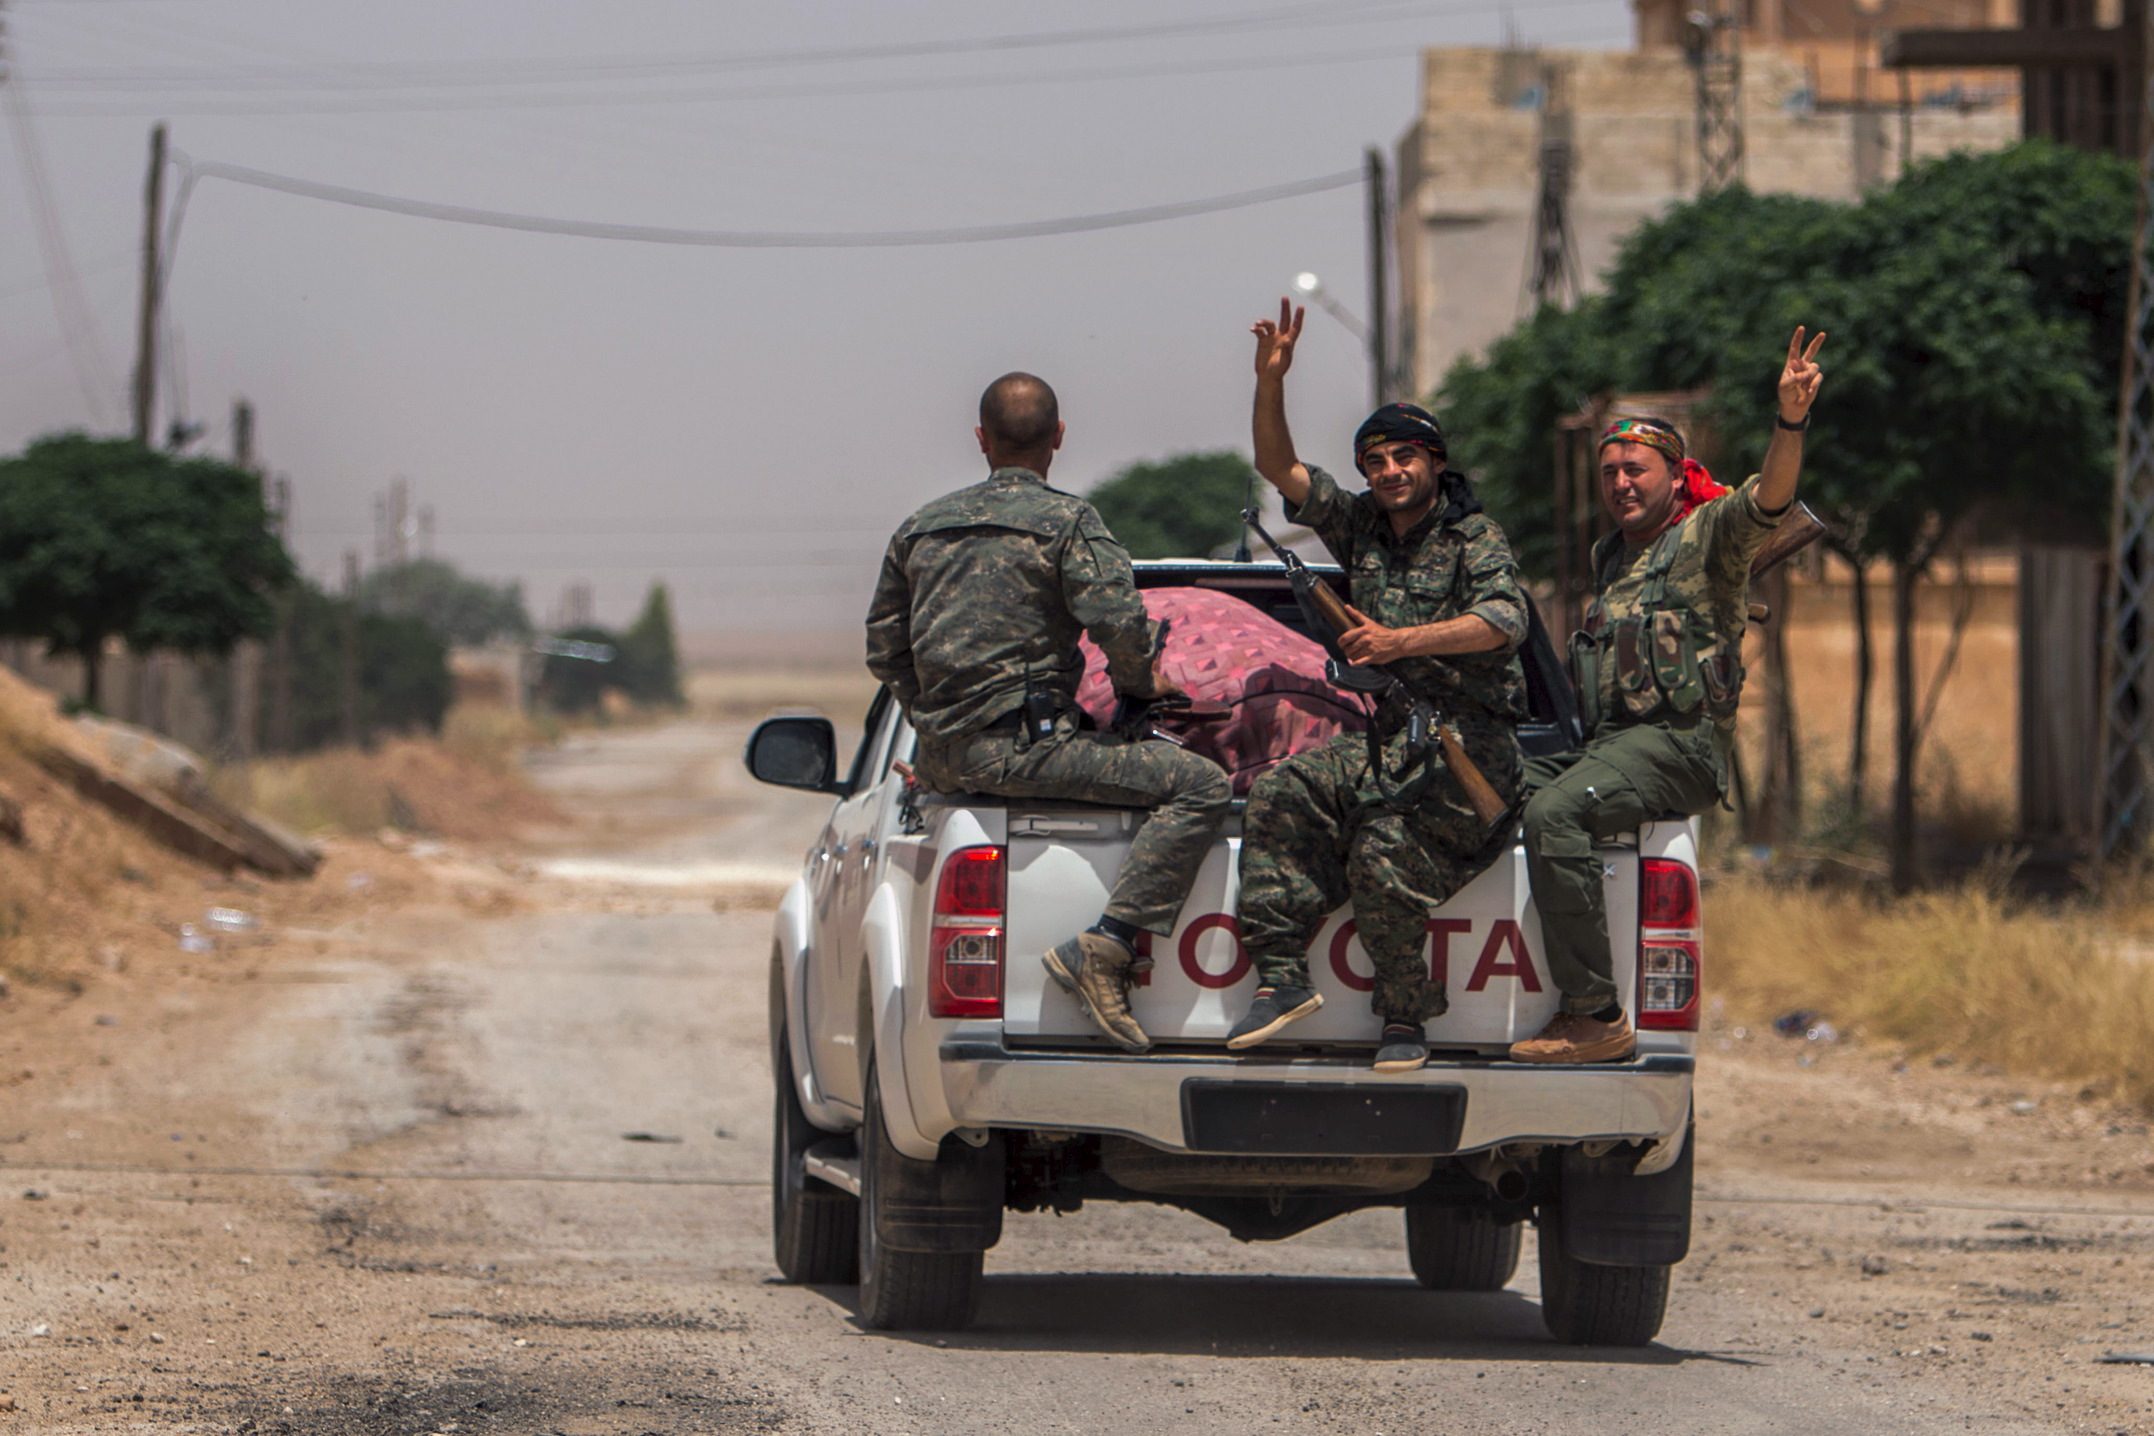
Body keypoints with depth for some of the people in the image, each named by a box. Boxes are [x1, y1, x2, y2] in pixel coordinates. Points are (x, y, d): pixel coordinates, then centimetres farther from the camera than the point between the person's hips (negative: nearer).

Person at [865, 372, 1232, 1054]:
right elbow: (1121, 624, -15)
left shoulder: (920, 528, 15)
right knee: (1200, 786, -12)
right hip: (1019, 748, -7)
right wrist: (1138, 686, 6)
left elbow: (885, 650, 19)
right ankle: (1103, 948, -22)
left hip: (942, 757, 7)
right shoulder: (1066, 521, -5)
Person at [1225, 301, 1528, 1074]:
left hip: (1469, 743, -6)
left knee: (1384, 850, -27)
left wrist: (1402, 641, -30)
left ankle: (1406, 1020, -12)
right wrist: (1270, 383, -4)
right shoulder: (1361, 524, 15)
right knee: (1284, 794, -20)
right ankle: (1284, 976, -21)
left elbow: (1506, 620, -20)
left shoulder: (1473, 537, -2)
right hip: (1387, 734, 6)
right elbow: (1279, 468, 11)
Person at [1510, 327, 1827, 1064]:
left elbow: (1768, 499, -21)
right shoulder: (1607, 557, 25)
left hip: (1678, 745, -9)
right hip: (1605, 741, 9)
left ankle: (1596, 1016, -34)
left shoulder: (1708, 534, 0)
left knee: (1554, 812, -31)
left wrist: (1790, 422, -38)